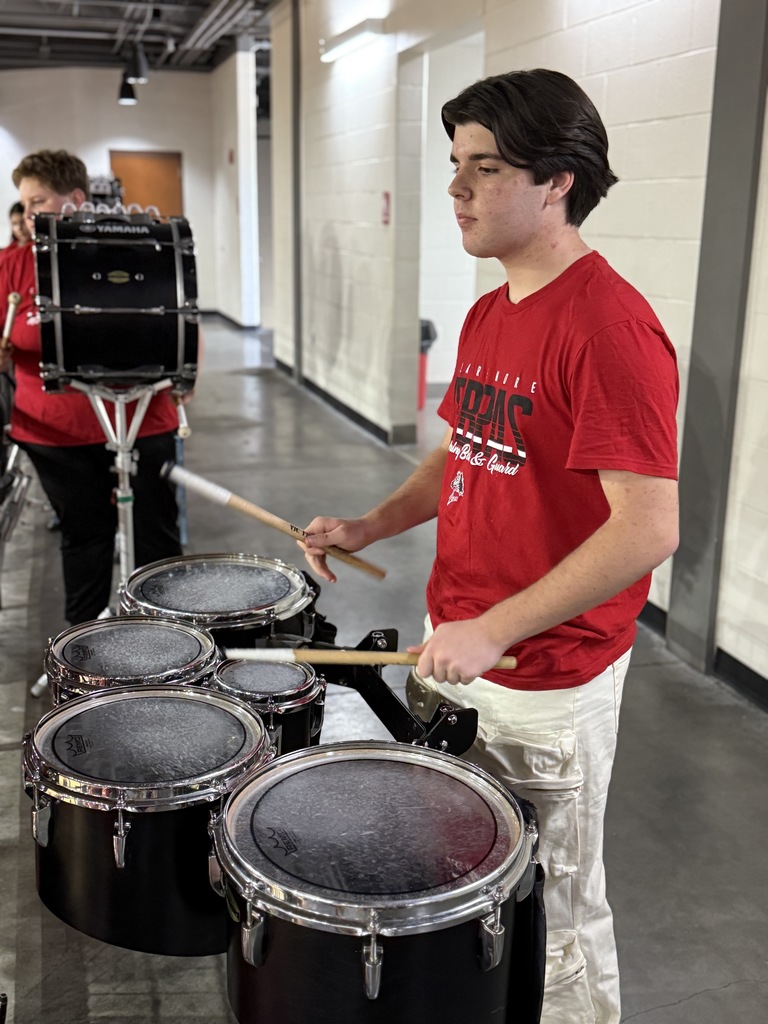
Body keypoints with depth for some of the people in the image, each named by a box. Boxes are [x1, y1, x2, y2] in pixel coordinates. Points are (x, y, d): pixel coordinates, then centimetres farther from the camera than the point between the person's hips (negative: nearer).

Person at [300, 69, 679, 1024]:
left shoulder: (609, 326, -22)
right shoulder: (488, 314, 7)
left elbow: (648, 527, -27)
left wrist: (494, 631, -26)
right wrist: (370, 525, 1)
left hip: (547, 683, -8)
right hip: (455, 649, 9)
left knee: (552, 909, 13)